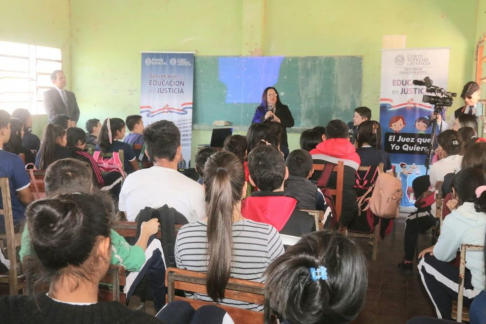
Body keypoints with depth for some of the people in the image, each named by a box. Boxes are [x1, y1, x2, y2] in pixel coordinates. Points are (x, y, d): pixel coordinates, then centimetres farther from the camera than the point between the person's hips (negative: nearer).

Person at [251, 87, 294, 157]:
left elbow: (291, 123, 1)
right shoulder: (260, 109, 9)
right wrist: (264, 118, -17)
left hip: (281, 142, 1)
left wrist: (279, 120, -14)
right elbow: (254, 124, -2)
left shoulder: (284, 108, 10)